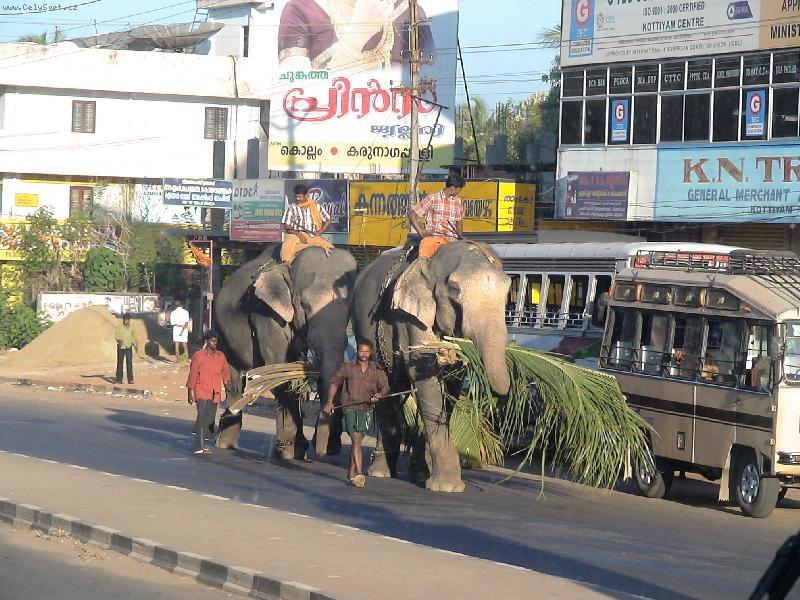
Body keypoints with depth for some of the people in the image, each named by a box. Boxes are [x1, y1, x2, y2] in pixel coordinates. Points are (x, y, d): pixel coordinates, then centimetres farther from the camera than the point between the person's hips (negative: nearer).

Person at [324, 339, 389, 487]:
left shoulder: (377, 370, 8)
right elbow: (334, 383, 15)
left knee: (357, 441, 10)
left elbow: (385, 387, 6)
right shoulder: (347, 368, 5)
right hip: (350, 408, -3)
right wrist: (329, 402, 6)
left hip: (366, 409, 3)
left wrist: (378, 395, -17)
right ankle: (359, 474, -22)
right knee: (356, 440, -15)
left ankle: (351, 474, 21)